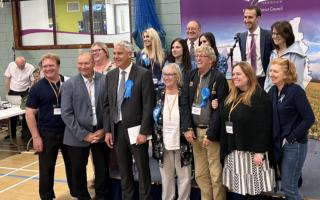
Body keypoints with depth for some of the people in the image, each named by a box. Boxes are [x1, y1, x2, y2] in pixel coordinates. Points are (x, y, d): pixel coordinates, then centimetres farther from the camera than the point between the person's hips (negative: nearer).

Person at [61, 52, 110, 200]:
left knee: (103, 169, 9)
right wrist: (83, 134, -12)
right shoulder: (69, 84, -5)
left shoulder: (105, 80, -2)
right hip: (78, 136, -1)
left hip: (100, 133, 1)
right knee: (78, 170, 9)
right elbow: (66, 113, -8)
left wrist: (104, 130, -6)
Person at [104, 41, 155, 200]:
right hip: (117, 129, 5)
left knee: (142, 169, 7)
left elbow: (148, 105, -11)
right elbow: (107, 105, 10)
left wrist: (144, 131, -15)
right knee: (124, 170, 14)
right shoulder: (110, 76, 8)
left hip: (135, 129, -4)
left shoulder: (144, 74, -8)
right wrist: (107, 130, 4)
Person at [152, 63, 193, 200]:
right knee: (166, 177, 13)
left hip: (182, 143, -2)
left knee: (184, 177, 6)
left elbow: (189, 117, 2)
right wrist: (155, 141, 3)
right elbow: (153, 119, 8)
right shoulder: (159, 95, 3)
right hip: (163, 143, 3)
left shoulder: (184, 95, -5)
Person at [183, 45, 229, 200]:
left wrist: (210, 134, -16)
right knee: (200, 174, 12)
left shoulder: (219, 78, -8)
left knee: (216, 175, 0)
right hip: (195, 130, 5)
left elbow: (220, 108, -12)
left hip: (211, 131, -5)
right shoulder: (191, 76, 9)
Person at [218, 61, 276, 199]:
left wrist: (259, 151, -20)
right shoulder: (231, 97, 13)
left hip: (251, 151, -7)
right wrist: (226, 149, 12)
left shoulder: (260, 96, -12)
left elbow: (263, 126, -17)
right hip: (233, 151, 7)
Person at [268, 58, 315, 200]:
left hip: (294, 145, -7)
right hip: (279, 143, 7)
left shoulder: (296, 91, -15)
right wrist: (276, 139, 2)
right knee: (287, 184, 15)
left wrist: (291, 138, -16)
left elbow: (309, 118, -16)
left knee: (288, 187, -2)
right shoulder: (273, 91, 5)